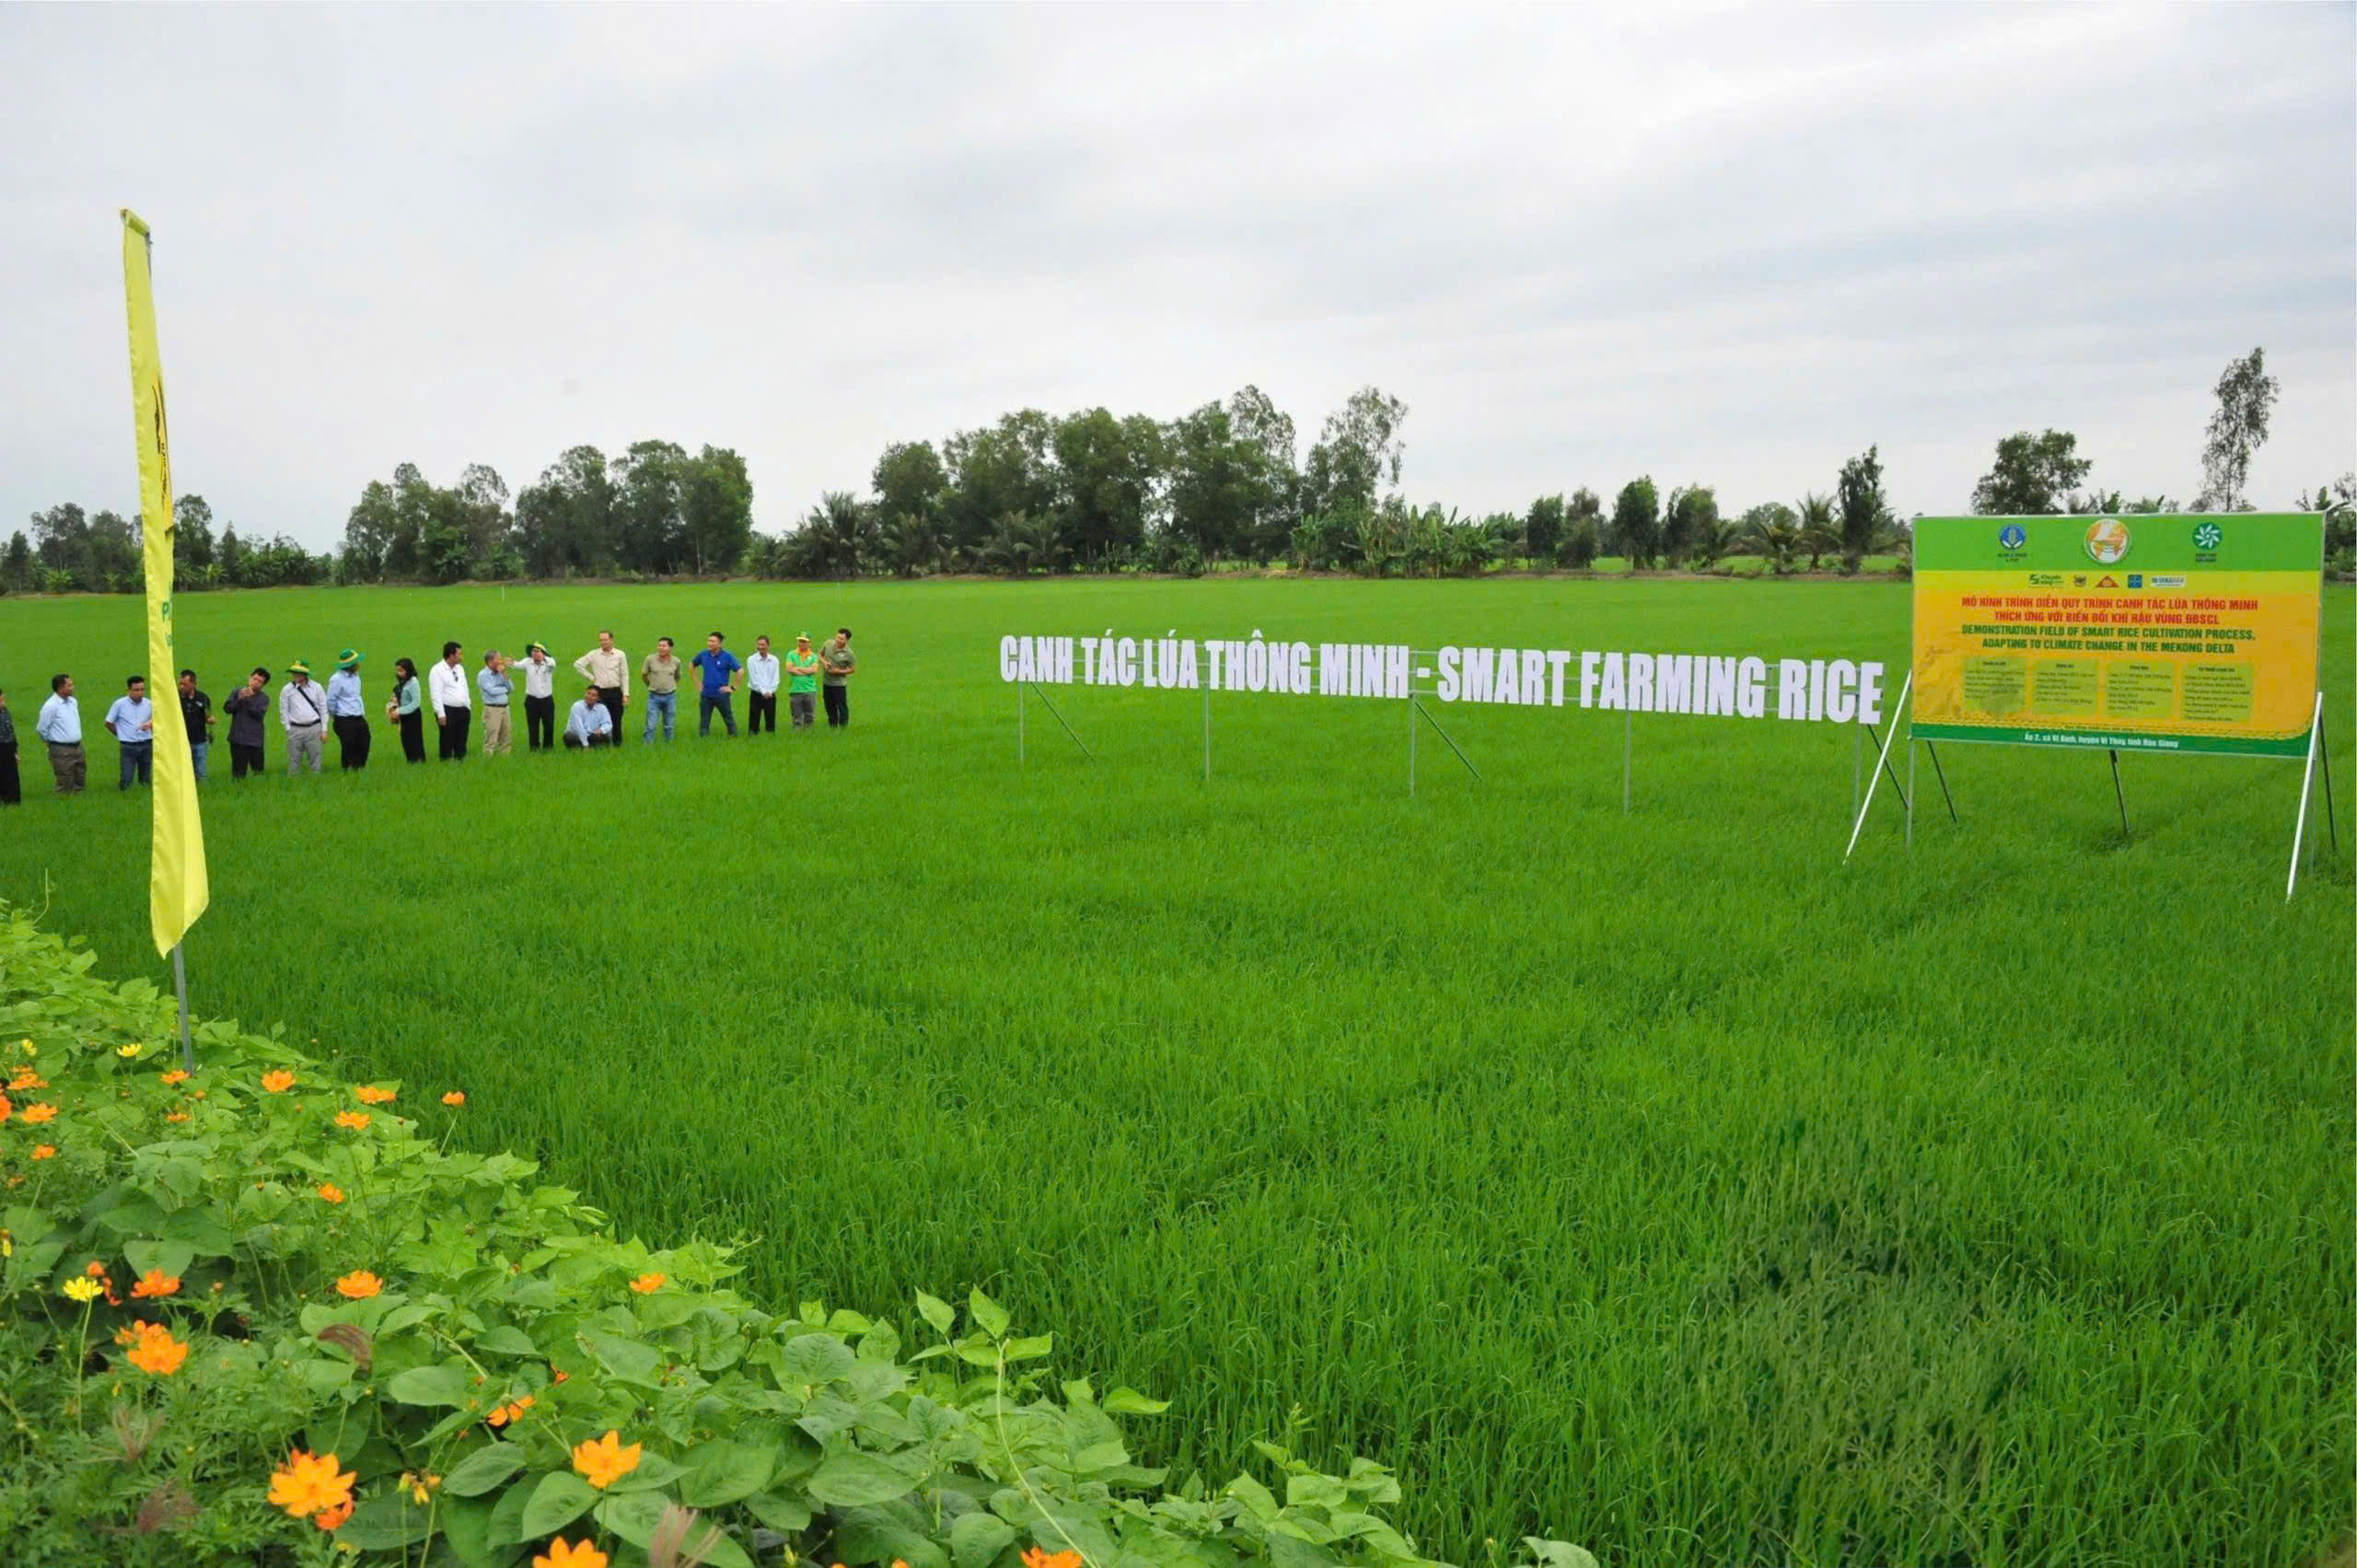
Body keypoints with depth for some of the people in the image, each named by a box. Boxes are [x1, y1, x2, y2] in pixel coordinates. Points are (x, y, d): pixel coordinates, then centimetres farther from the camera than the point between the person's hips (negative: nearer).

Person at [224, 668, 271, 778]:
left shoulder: (264, 698, 6)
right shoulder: (237, 692, 7)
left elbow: (259, 714, -10)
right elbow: (228, 708, -5)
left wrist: (249, 700, -18)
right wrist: (240, 699, -18)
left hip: (255, 740, 1)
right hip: (238, 740, -1)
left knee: (258, 771, 7)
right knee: (238, 773, -1)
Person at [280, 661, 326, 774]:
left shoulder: (316, 688, 5)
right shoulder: (287, 690, 3)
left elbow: (323, 709, 8)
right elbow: (284, 711, 7)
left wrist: (324, 730, 4)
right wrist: (288, 730, 1)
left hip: (314, 728, 0)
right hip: (295, 729, 0)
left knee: (315, 758, 2)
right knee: (294, 760, 1)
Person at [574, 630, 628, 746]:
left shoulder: (620, 655, 3)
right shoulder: (594, 654, 2)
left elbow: (624, 676, 4)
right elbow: (578, 664, 6)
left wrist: (626, 694, -2)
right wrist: (590, 677, 2)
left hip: (616, 692, 0)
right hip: (600, 692, 0)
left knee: (616, 720, 2)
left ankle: (617, 744, 10)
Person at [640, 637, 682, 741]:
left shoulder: (676, 661, -1)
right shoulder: (650, 659, -6)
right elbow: (643, 675, 9)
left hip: (670, 697, 2)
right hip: (654, 697, -1)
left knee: (668, 726, 10)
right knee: (650, 725, -4)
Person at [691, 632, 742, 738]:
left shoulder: (727, 656, -10)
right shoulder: (703, 655, 2)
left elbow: (740, 671, -9)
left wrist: (733, 688, -9)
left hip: (721, 695, -3)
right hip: (706, 695, 3)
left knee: (729, 718, 9)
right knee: (704, 721, 6)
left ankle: (733, 736, 24)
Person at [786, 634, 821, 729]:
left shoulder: (813, 656, 8)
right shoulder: (791, 654, 8)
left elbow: (814, 669, -9)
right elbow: (789, 669, -7)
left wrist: (797, 668, -7)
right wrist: (807, 671, -7)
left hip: (810, 690, 0)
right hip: (795, 690, 0)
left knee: (809, 716, 4)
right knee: (796, 716, 1)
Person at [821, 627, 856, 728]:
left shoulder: (848, 653, -14)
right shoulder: (829, 643, -2)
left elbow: (853, 669, -5)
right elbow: (820, 654, 13)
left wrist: (839, 671, -18)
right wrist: (824, 662, -8)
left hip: (839, 683, -5)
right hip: (826, 681, 5)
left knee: (842, 707, -5)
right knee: (830, 706, 15)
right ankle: (832, 727, 29)